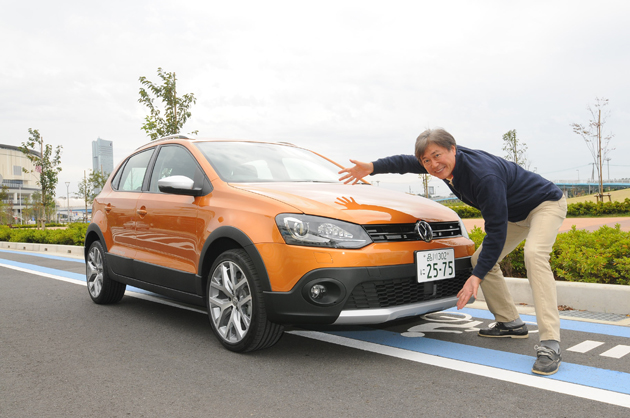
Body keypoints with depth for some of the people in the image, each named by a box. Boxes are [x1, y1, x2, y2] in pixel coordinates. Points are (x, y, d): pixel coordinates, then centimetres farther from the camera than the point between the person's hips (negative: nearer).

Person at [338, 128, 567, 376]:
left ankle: (550, 345, -37)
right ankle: (511, 324, 16)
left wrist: (477, 276, -34)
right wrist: (372, 167, 3)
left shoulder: (485, 176, -37)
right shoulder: (448, 163, -10)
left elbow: (496, 230, -35)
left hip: (546, 203, -9)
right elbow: (406, 162, 8)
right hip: (515, 214, 9)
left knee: (534, 254, -35)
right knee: (480, 260, 7)